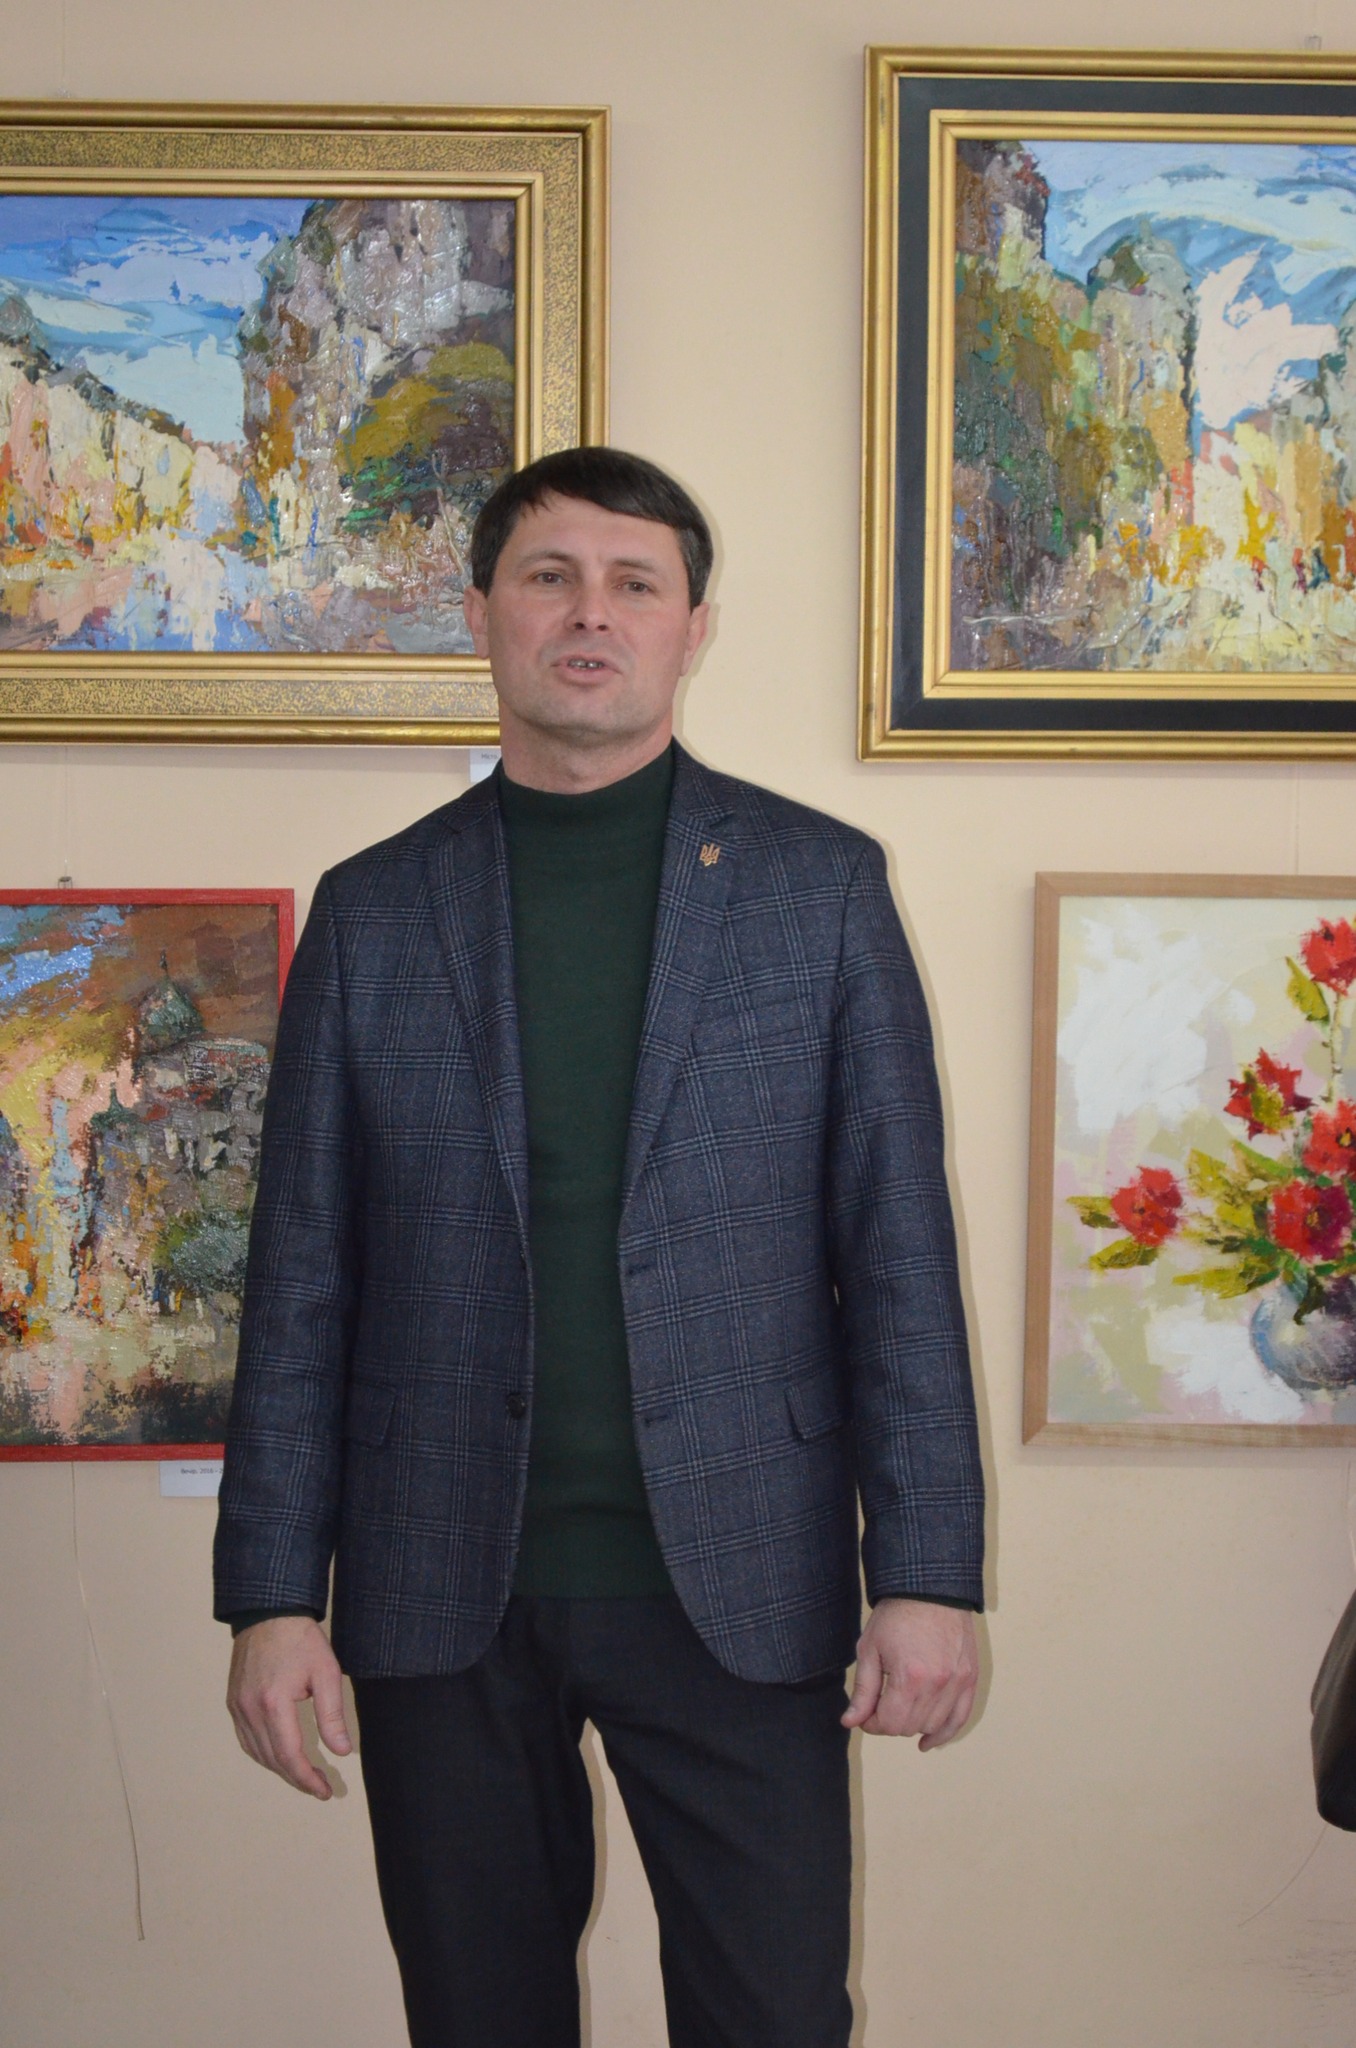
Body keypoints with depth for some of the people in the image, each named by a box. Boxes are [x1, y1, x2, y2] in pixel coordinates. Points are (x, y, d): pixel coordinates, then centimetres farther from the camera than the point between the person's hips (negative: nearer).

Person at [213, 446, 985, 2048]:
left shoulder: (821, 884, 3)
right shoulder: (372, 911, 6)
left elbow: (898, 1247, 0)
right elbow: (303, 1277, 6)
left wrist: (927, 1570, -6)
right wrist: (273, 1592, 0)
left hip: (738, 1583, -1)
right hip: (443, 1594, 2)